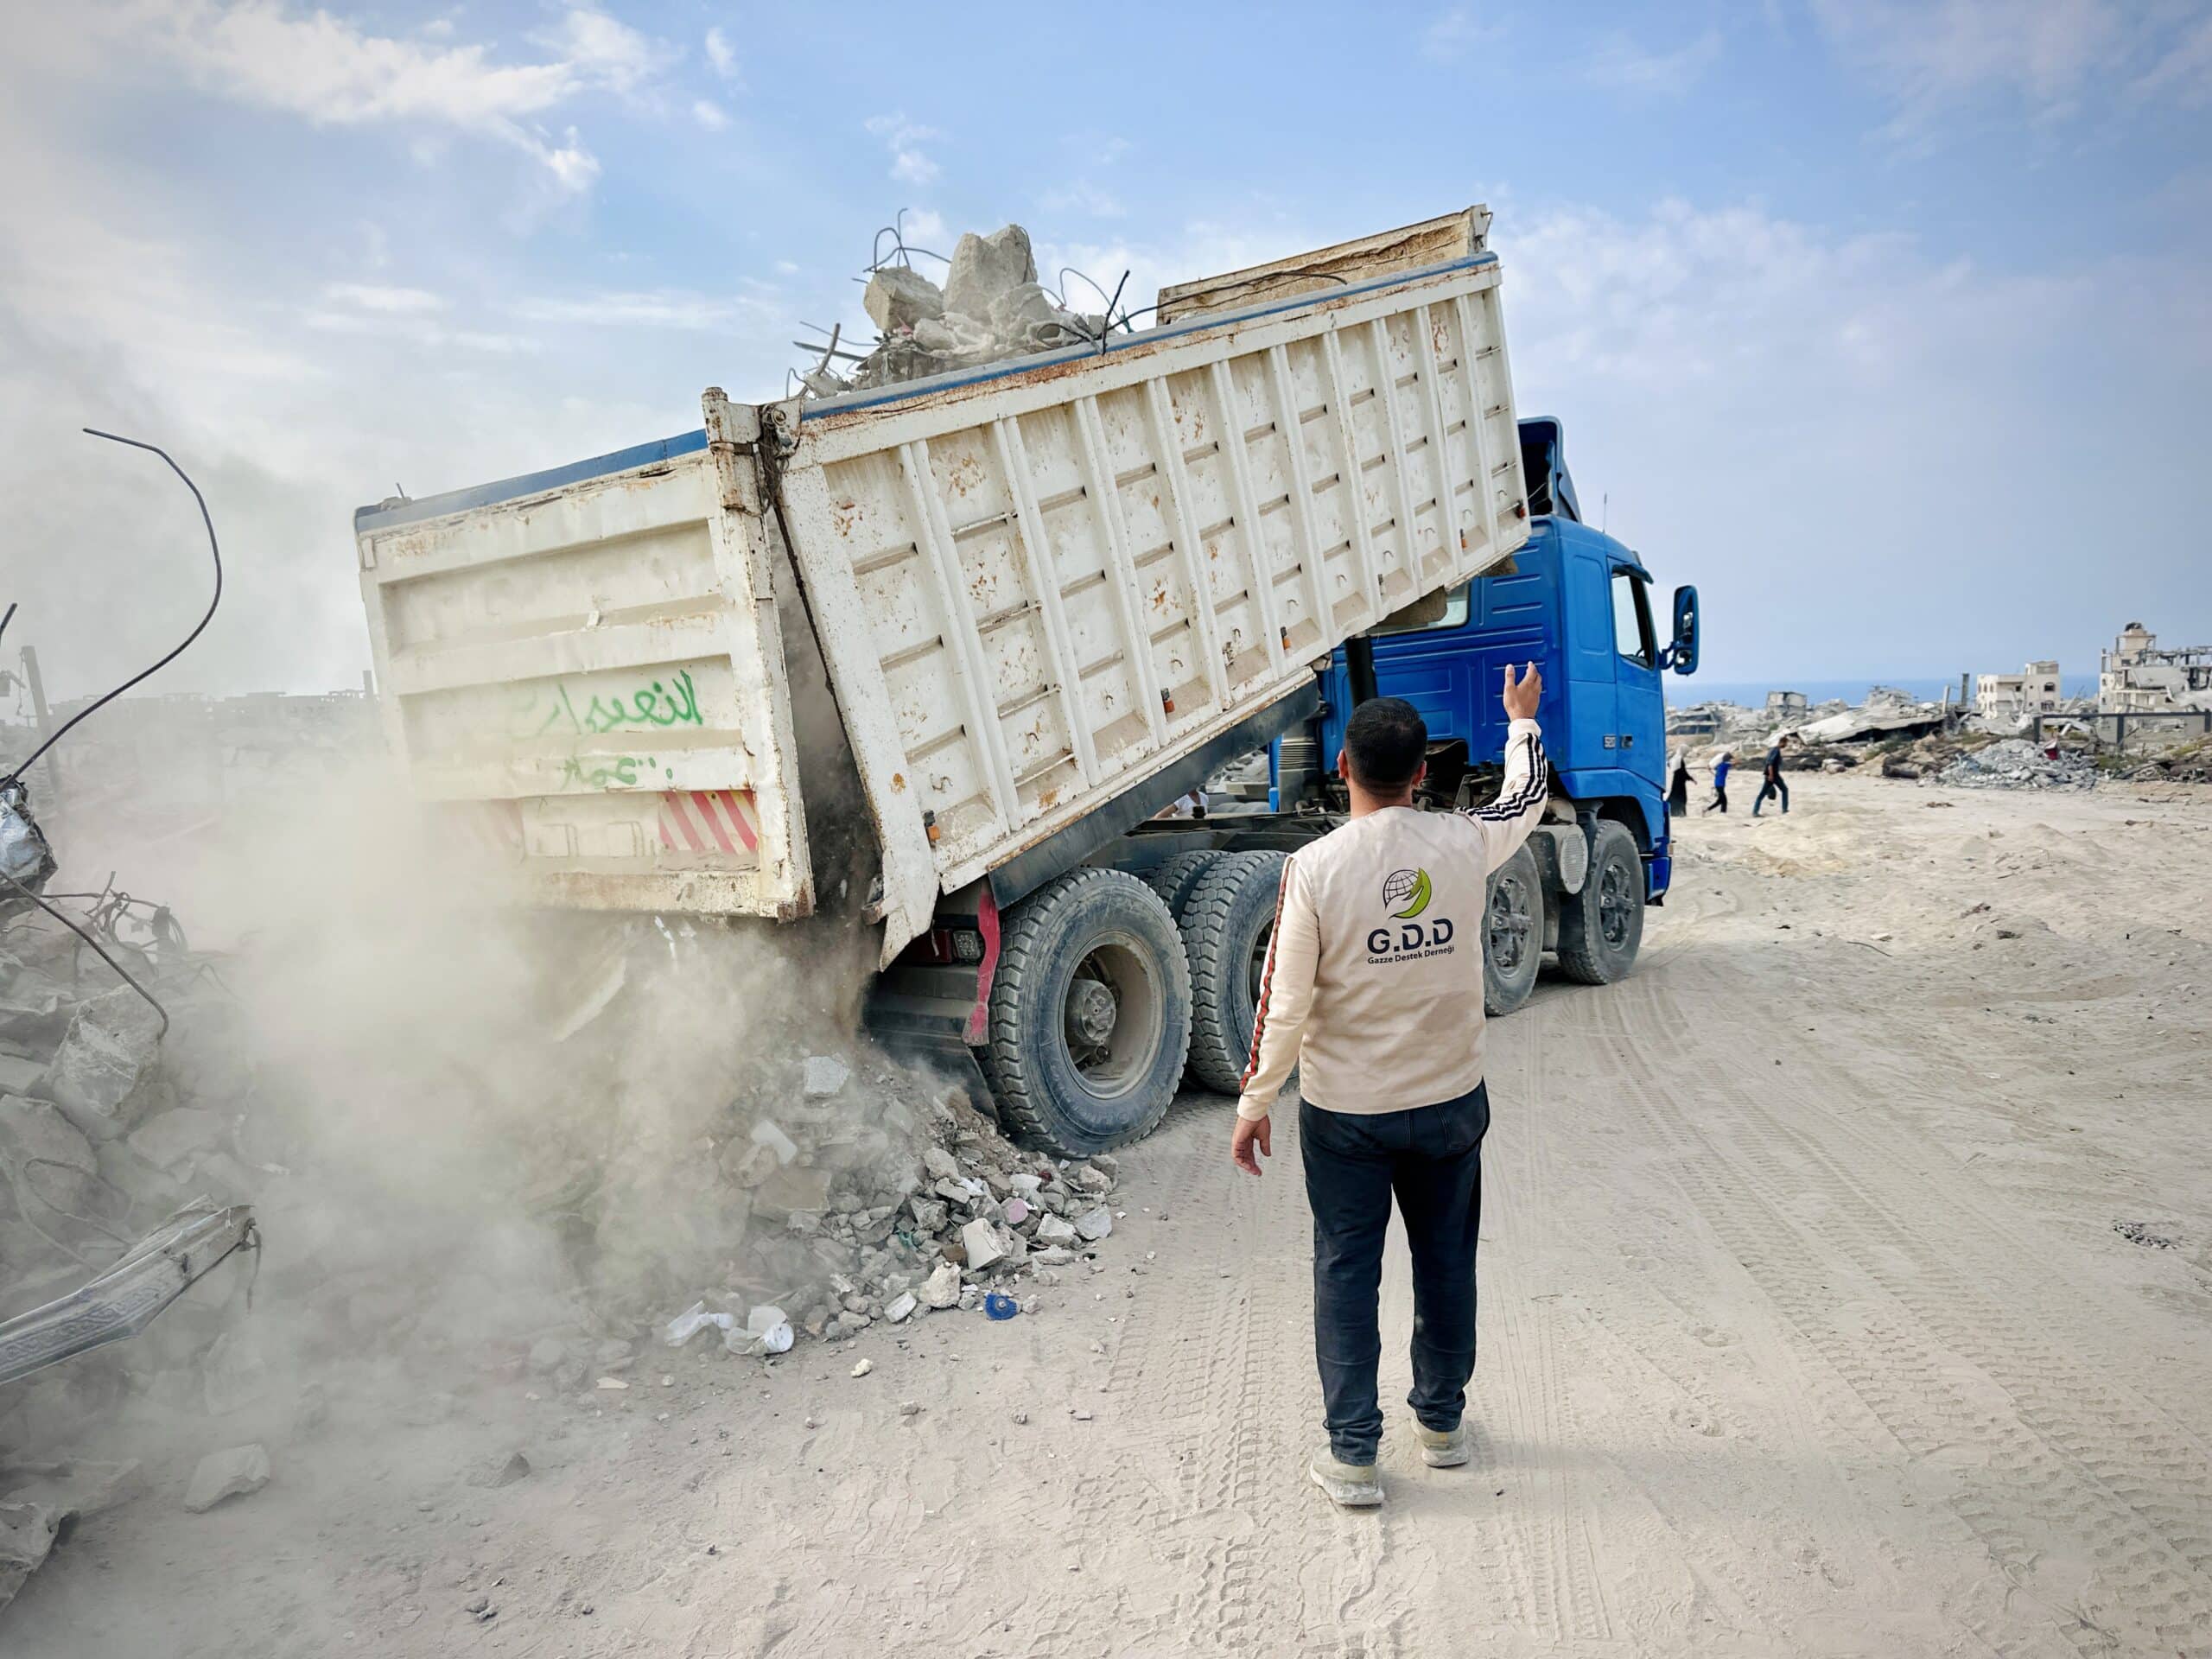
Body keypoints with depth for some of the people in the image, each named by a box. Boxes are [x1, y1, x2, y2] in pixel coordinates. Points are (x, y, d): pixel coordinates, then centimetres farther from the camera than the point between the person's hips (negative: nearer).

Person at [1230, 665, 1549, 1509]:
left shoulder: (1314, 868, -19)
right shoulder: (1464, 844, -11)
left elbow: (1285, 1005, -15)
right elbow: (1528, 796, 14)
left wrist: (1253, 1105, -2)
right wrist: (1521, 719, 32)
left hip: (1344, 1110, -3)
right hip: (1451, 1099, 3)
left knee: (1346, 1270, 11)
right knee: (1446, 1259, 19)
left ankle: (1352, 1453, 18)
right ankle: (1442, 1420, 37)